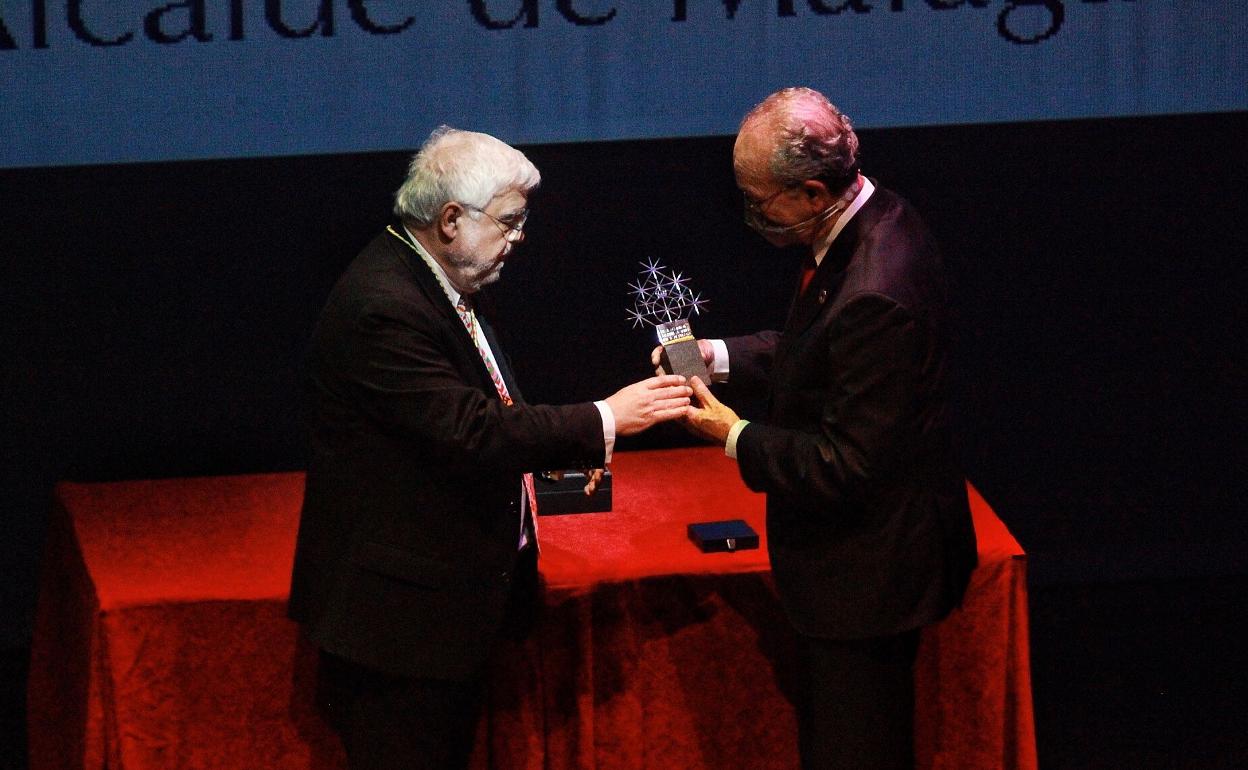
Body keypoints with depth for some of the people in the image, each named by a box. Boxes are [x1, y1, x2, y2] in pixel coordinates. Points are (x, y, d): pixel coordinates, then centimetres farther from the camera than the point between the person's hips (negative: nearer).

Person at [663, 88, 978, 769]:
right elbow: (821, 350, 17)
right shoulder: (874, 219, -1)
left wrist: (734, 436, -16)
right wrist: (718, 356, 4)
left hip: (867, 574, -10)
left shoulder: (875, 293, -33)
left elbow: (846, 466, -27)